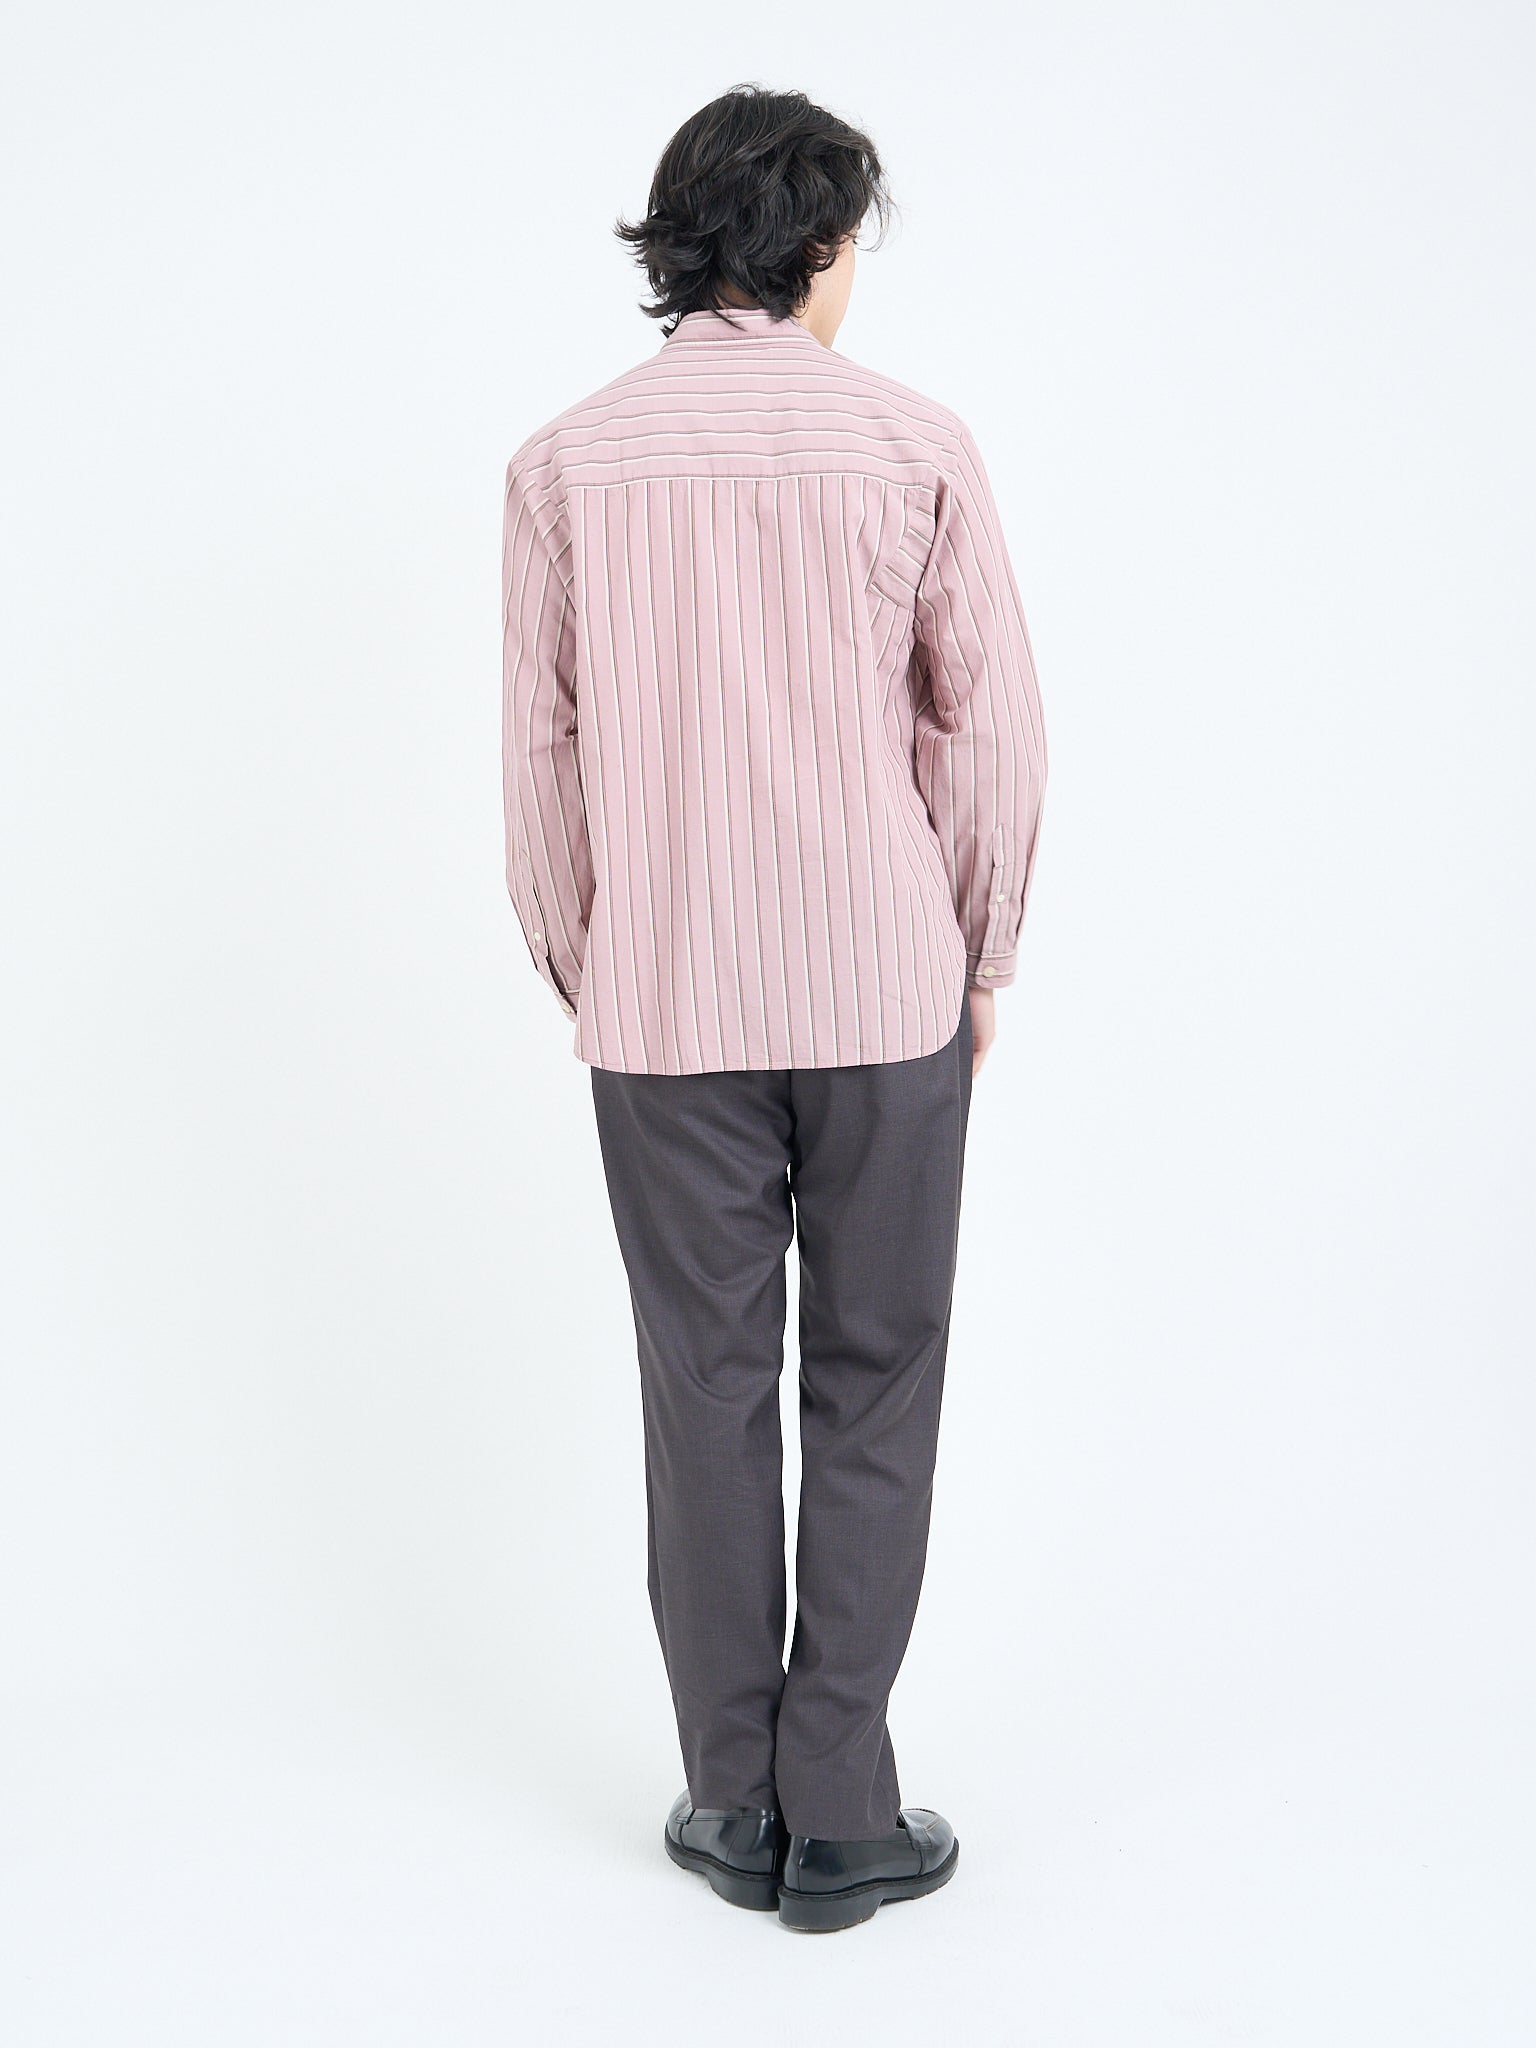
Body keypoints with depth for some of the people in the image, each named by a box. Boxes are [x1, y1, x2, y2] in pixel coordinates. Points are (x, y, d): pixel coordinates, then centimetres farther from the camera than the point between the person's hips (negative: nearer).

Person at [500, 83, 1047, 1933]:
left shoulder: (567, 464, -1)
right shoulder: (915, 447, -5)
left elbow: (541, 754, 1)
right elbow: (995, 733, -4)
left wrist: (580, 976, 13)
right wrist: (979, 959, 9)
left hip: (663, 1011, 1)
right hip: (887, 997, -1)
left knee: (706, 1395, 11)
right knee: (871, 1395, 9)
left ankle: (737, 1802, 21)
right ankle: (841, 1817, 15)